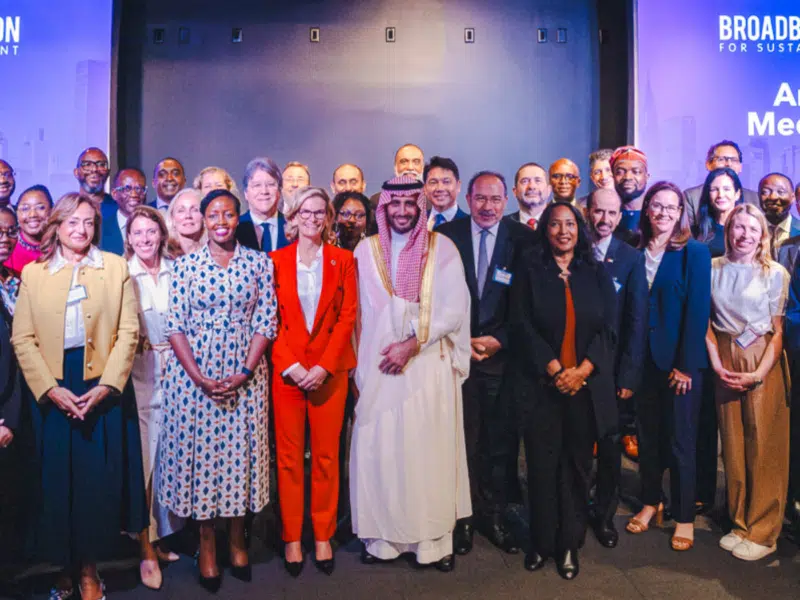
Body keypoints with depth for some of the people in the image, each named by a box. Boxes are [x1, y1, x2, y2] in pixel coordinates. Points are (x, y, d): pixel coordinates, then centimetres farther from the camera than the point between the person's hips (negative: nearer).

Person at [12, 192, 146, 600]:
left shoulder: (116, 267, 4)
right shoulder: (32, 273, 7)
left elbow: (128, 331, -2)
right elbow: (22, 339, 1)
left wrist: (106, 386, -12)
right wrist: (50, 389, -11)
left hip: (104, 388, -1)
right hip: (51, 392, 1)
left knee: (100, 481, 2)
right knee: (56, 481, 6)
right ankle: (65, 567, 24)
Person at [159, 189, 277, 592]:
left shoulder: (259, 263, 2)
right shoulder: (186, 265, 1)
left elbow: (266, 322, -1)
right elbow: (175, 325, -3)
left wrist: (245, 373, -11)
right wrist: (200, 378, -12)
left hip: (246, 374, 0)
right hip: (193, 373, 0)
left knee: (241, 452, 6)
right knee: (200, 452, 5)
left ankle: (237, 540, 24)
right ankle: (207, 545, 21)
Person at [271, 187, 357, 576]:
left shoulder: (343, 260, 4)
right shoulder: (276, 260, 4)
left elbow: (347, 316, -1)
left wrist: (324, 366, -11)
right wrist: (290, 366, -11)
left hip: (330, 369, 0)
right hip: (286, 369, 0)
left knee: (327, 454, 5)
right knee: (289, 455, 4)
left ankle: (323, 536, 17)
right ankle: (292, 537, 16)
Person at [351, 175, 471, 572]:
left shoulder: (442, 249, 0)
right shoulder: (366, 250, 6)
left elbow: (454, 309, -6)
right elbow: (357, 313, 7)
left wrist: (413, 343, -14)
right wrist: (355, 364, 2)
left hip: (428, 366, -1)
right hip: (378, 366, 2)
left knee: (430, 450, 2)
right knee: (379, 449, 4)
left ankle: (434, 539, 15)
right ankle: (382, 536, 18)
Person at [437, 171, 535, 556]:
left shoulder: (523, 239, 0)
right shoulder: (445, 236, 0)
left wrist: (499, 340, -8)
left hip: (501, 353, 1)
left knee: (500, 442, 9)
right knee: (462, 441, 6)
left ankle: (494, 517, 26)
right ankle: (463, 518, 22)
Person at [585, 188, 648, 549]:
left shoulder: (632, 259, 0)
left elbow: (637, 321, -3)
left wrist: (628, 375, -9)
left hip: (613, 369, 0)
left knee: (611, 446, 12)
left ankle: (605, 515, 30)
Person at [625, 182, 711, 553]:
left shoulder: (695, 253, -4)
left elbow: (698, 311, -10)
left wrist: (685, 365, -14)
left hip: (680, 360, -3)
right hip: (644, 358, 4)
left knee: (680, 440, 5)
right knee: (648, 435, 13)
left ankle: (684, 517, 20)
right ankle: (651, 503, 30)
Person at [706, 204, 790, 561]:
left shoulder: (775, 273, -3)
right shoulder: (713, 269, 4)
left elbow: (779, 330, -5)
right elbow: (706, 322, 6)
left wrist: (759, 373, -14)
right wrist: (717, 365, -4)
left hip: (764, 363, -3)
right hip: (724, 362, 3)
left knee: (764, 448, 1)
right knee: (733, 445, 9)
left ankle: (762, 533, 15)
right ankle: (740, 523, 24)